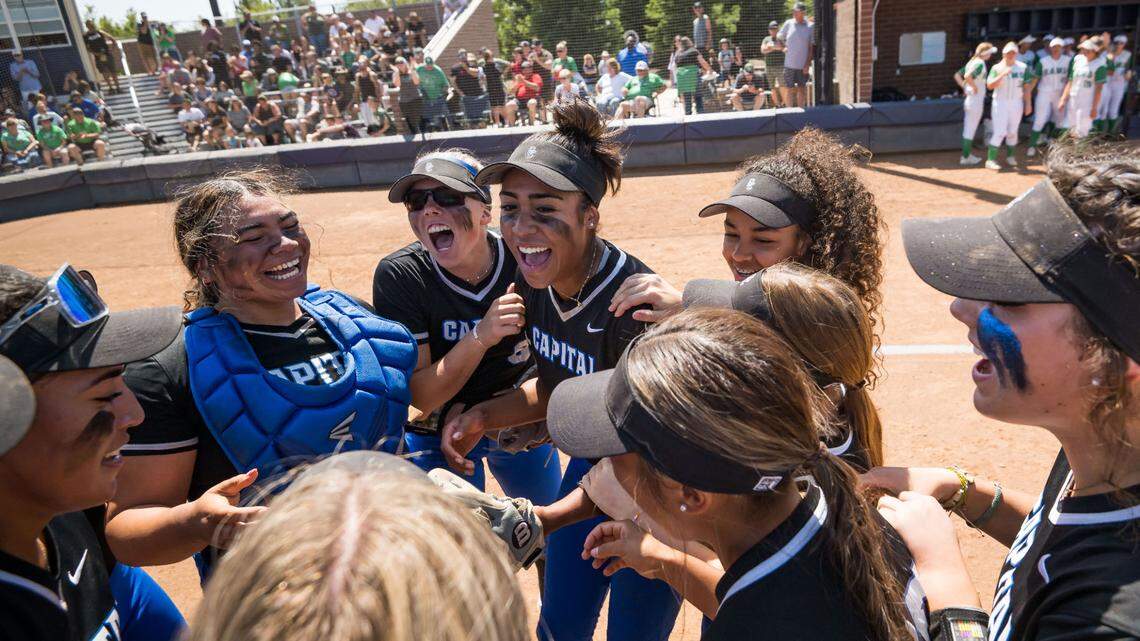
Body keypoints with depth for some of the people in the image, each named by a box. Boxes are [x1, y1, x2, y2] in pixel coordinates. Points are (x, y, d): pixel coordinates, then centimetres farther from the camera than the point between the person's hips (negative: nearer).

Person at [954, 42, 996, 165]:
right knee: (970, 129, -2)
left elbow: (957, 75, 14)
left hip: (968, 100, 9)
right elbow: (967, 76, -31)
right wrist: (975, 87, -19)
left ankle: (967, 154, 23)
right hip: (976, 100, -9)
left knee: (968, 128, 15)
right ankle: (965, 157, 4)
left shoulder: (972, 62, 11)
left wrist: (965, 88, 8)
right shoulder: (980, 63, -16)